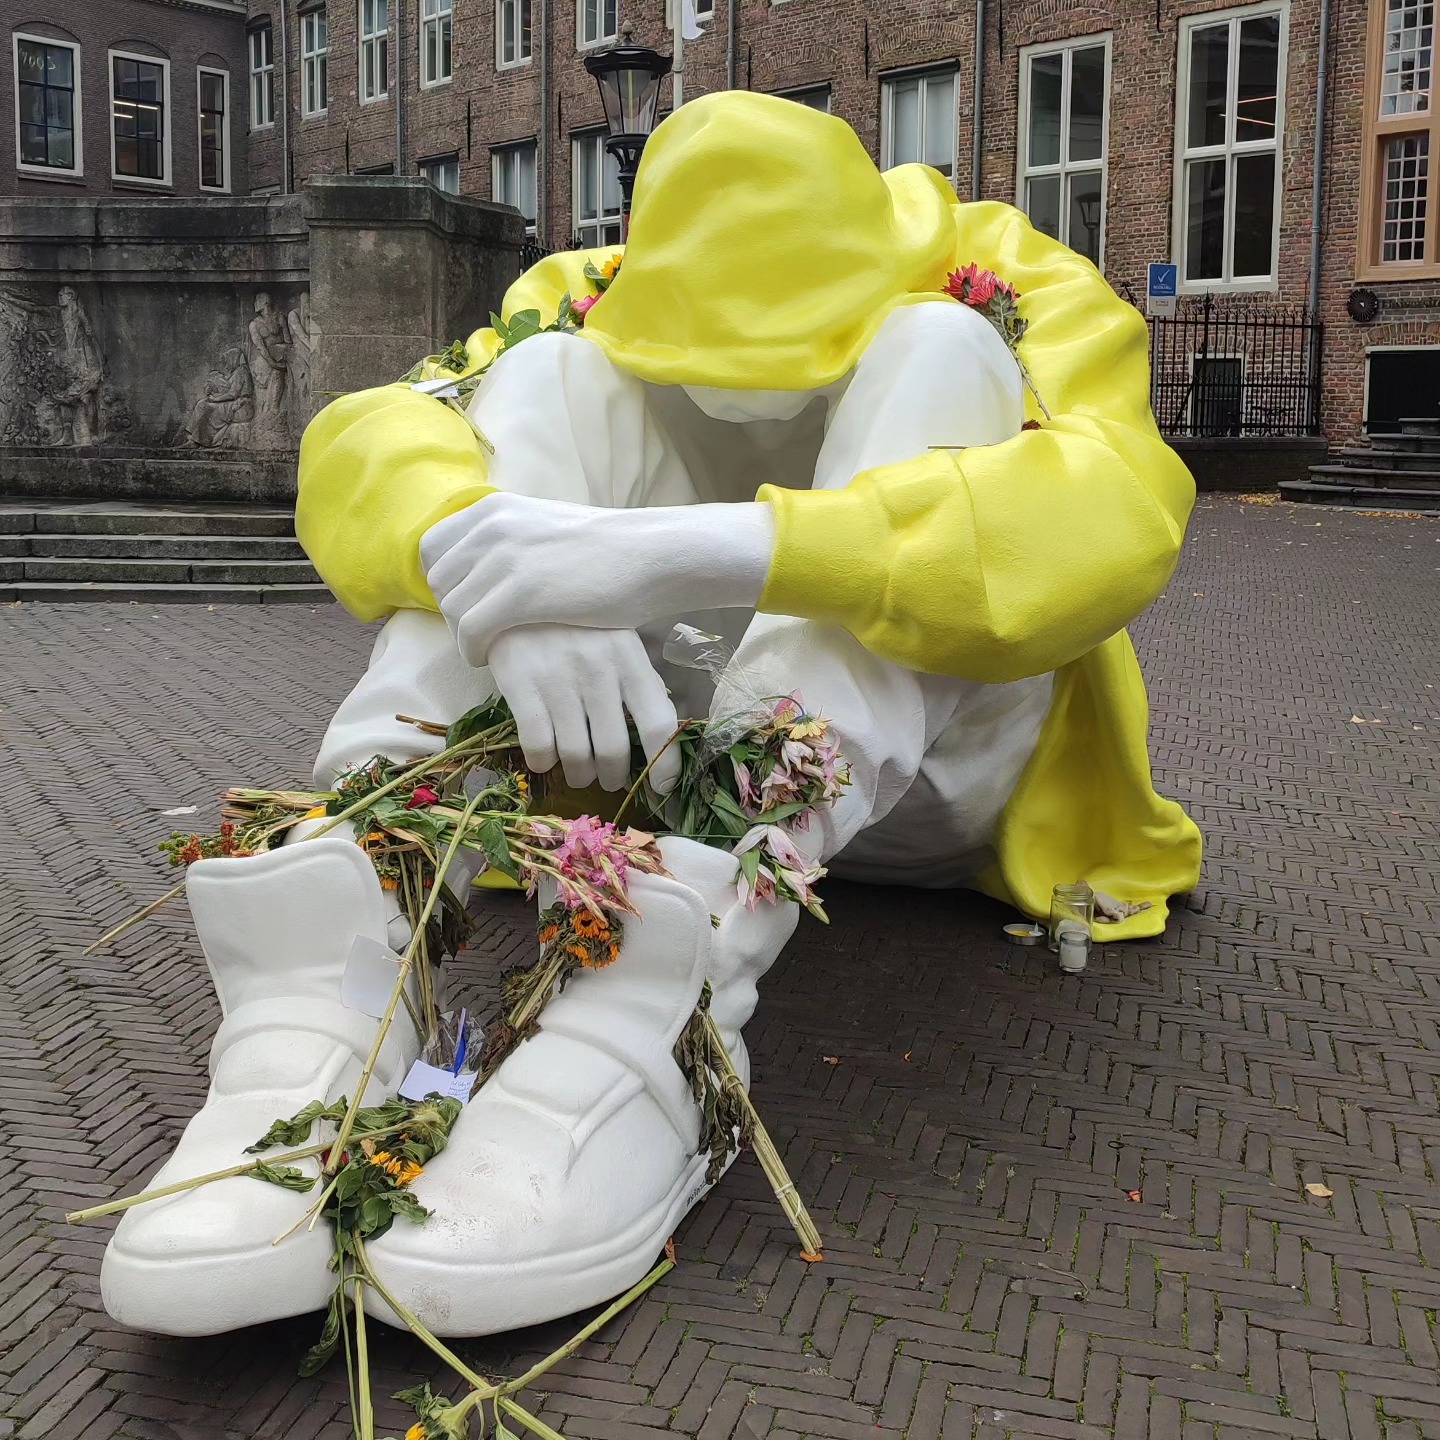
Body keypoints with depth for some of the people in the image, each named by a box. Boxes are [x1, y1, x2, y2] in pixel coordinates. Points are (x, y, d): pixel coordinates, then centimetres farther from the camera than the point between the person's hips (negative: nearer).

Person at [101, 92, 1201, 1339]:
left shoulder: (1008, 292, -15)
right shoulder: (600, 306, -8)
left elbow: (1119, 511, -37)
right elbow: (366, 441, -24)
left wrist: (706, 551, -51)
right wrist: (503, 584, -48)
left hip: (933, 782, -1)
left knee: (936, 359, -27)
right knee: (560, 377, -20)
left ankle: (651, 1014, -46)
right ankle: (329, 982, -40)